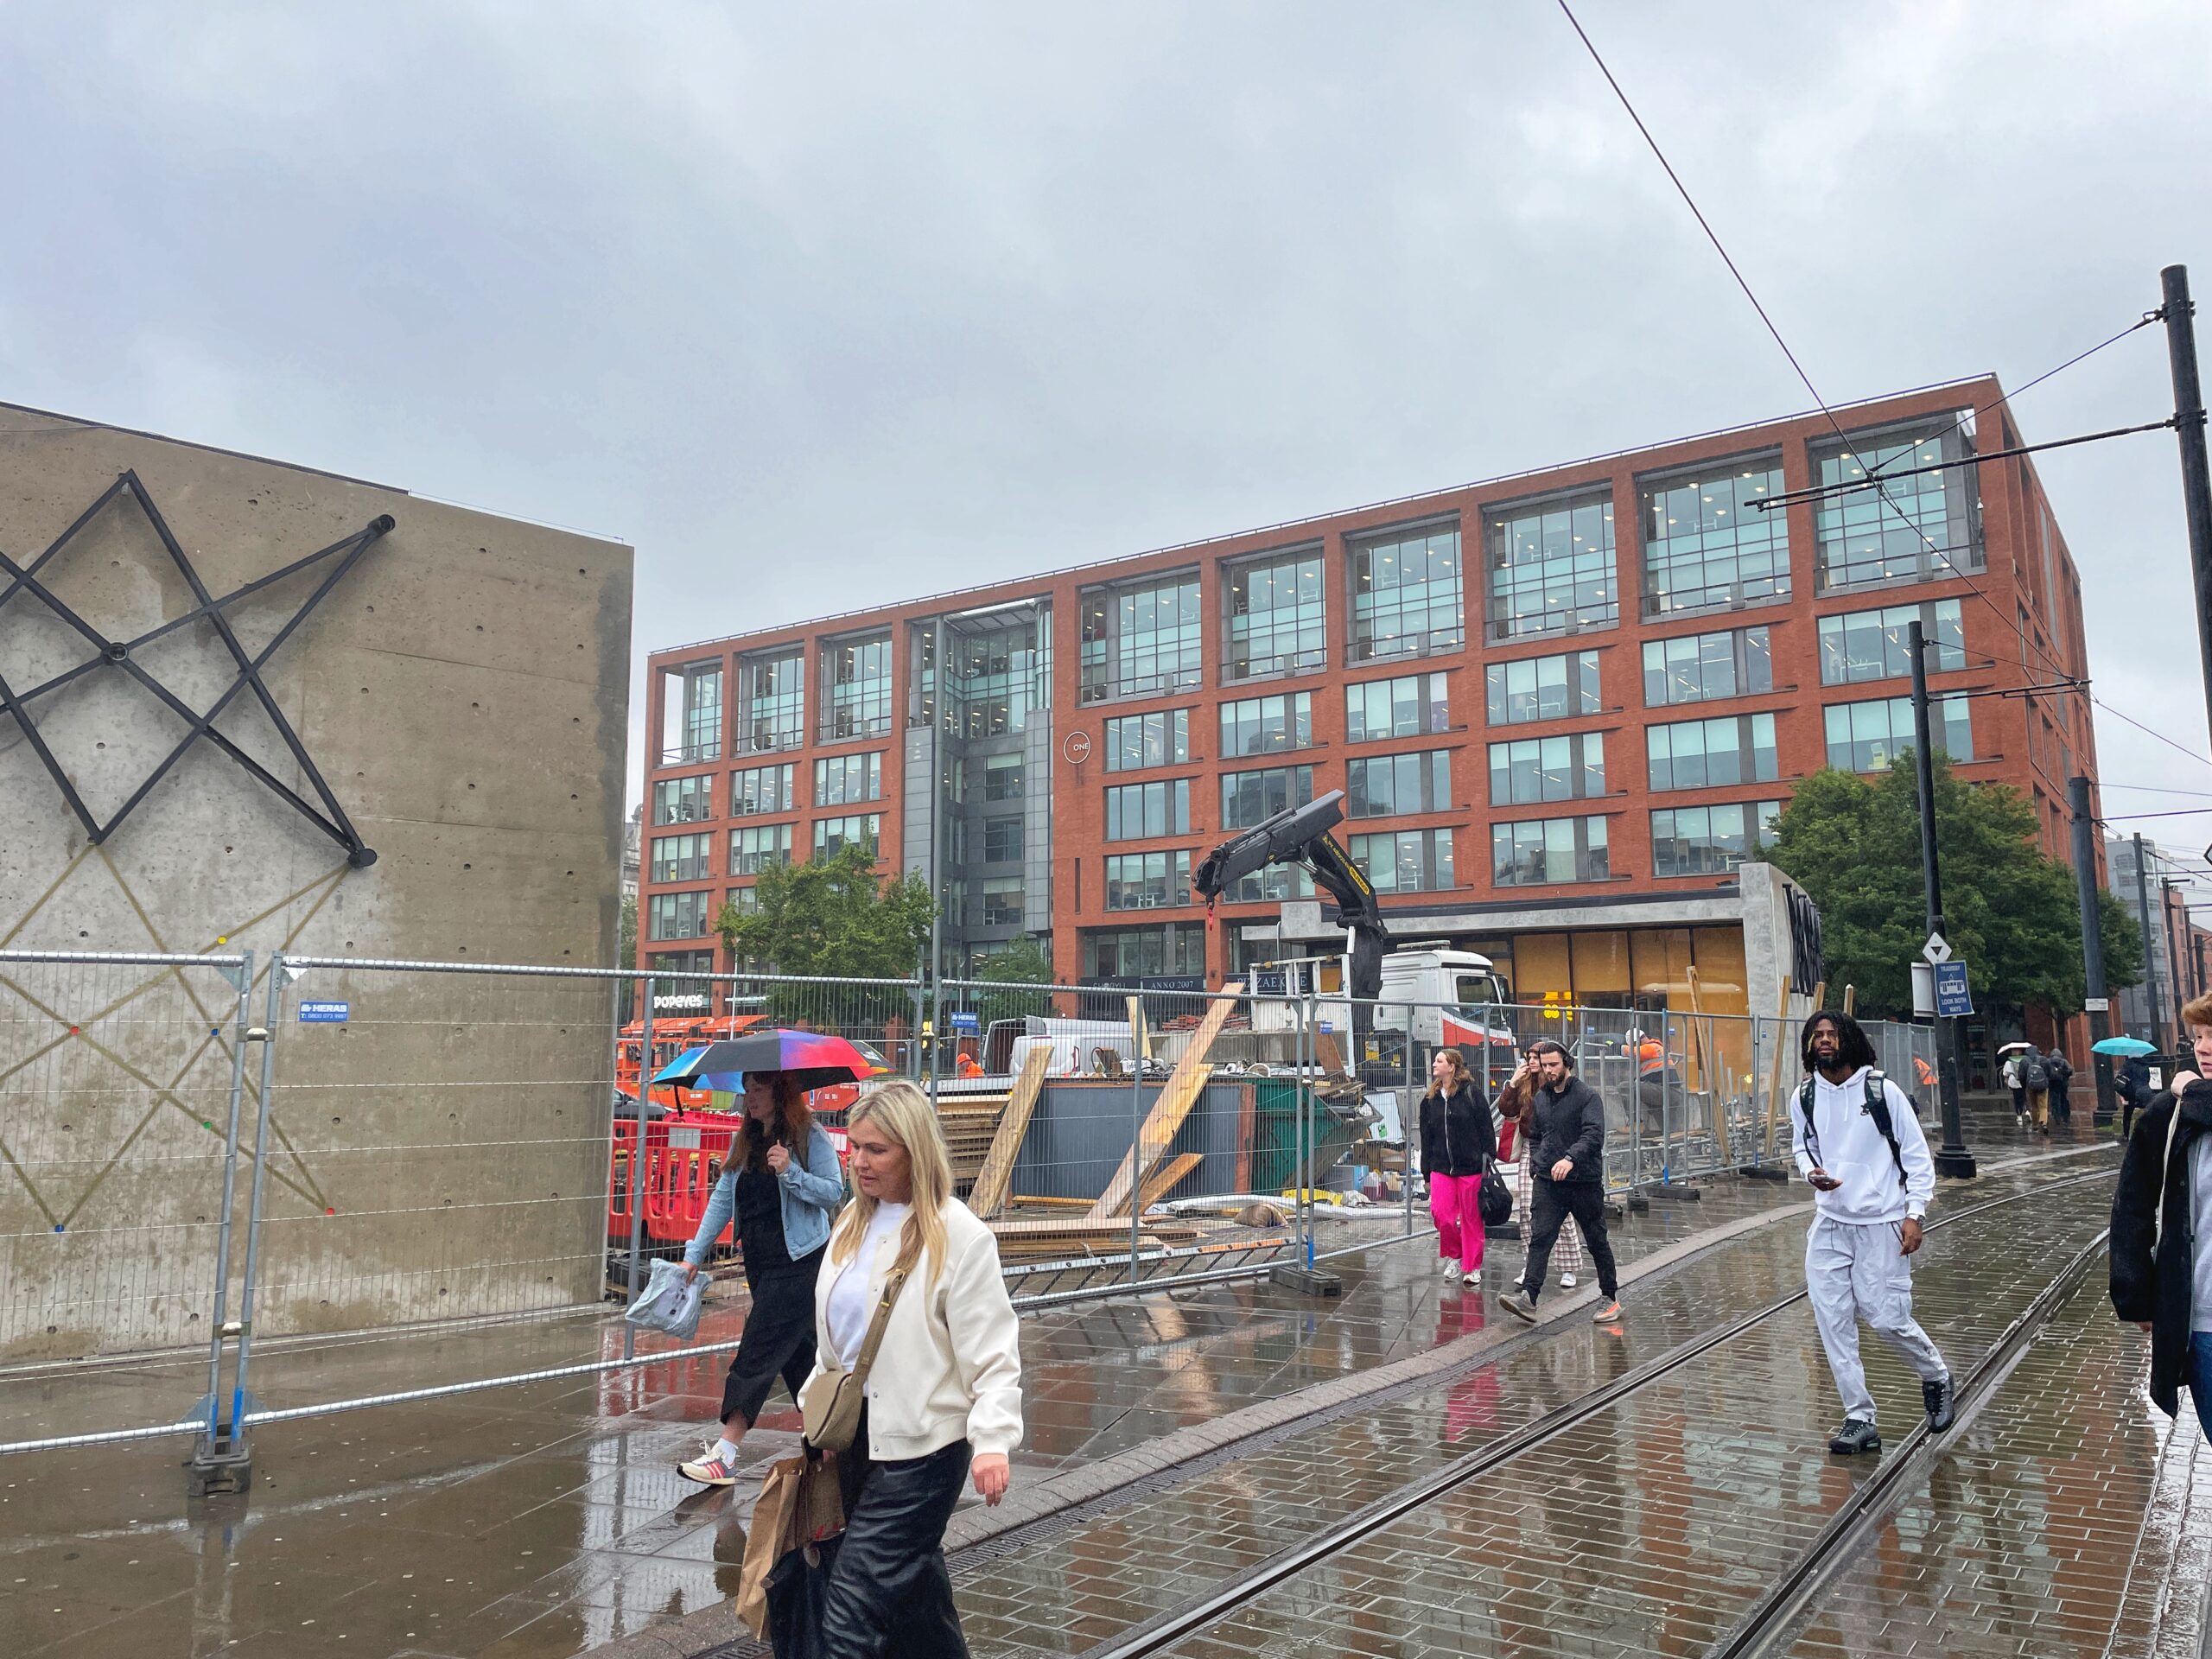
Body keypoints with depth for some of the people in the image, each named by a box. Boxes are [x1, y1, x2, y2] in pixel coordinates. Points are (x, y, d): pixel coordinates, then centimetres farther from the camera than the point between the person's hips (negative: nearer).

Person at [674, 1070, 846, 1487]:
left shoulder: (809, 1137, -10)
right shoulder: (745, 1140, 9)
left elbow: (834, 1191, -12)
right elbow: (722, 1199, 10)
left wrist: (790, 1173, -25)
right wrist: (694, 1254, 5)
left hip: (798, 1261, -7)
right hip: (760, 1261, 7)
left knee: (758, 1351, -9)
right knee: (796, 1351, 15)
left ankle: (725, 1454, -7)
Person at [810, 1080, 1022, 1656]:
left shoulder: (958, 1235, -15)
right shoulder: (853, 1223, 6)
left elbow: (992, 1353, -15)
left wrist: (993, 1440, -24)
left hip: (920, 1446, -7)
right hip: (857, 1435, 7)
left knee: (849, 1608, -9)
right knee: (916, 1591, 20)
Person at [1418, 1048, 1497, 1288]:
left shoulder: (1472, 1094, -5)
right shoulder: (1430, 1099, 11)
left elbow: (1487, 1130, -4)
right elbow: (1426, 1139, 14)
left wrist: (1488, 1162, -8)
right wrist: (1427, 1172, 12)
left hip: (1471, 1167, -4)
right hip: (1441, 1167, 4)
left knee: (1471, 1218, 3)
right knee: (1440, 1212, -7)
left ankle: (1472, 1267, 16)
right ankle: (1453, 1255, 16)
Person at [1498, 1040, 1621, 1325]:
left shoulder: (1587, 1096, -9)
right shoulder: (1539, 1098, 11)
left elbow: (1594, 1134, -22)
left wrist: (1570, 1158, -36)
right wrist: (1538, 1160, 7)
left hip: (1584, 1181, -4)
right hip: (1548, 1181, 4)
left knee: (1597, 1242, 10)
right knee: (1539, 1238, -9)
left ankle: (1610, 1297, 25)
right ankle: (1528, 1297, -16)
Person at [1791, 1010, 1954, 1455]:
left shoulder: (1883, 1091, -6)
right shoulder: (1805, 1097, 4)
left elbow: (1918, 1156, -1)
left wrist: (1915, 1214, -8)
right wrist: (1812, 1173, -4)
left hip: (1882, 1223, -4)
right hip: (1829, 1224, 4)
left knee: (1887, 1319, -3)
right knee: (1833, 1323, -1)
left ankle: (1936, 1377, 29)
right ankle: (1859, 1420, 9)